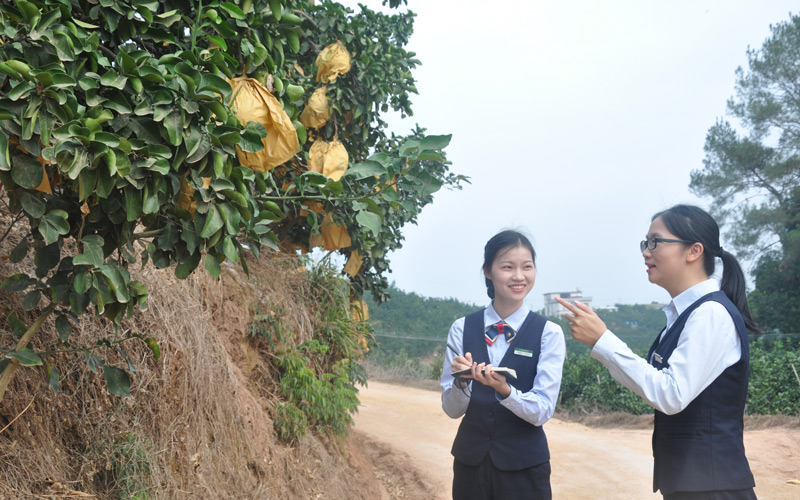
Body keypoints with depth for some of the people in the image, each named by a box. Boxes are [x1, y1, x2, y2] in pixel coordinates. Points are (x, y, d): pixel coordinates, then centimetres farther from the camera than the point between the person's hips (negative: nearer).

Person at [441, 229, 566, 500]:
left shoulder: (548, 333, -8)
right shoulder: (462, 329, -3)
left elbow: (542, 411, -12)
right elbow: (451, 409, -3)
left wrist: (504, 390, -30)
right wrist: (462, 380, -23)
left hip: (523, 467, -2)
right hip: (470, 462, 2)